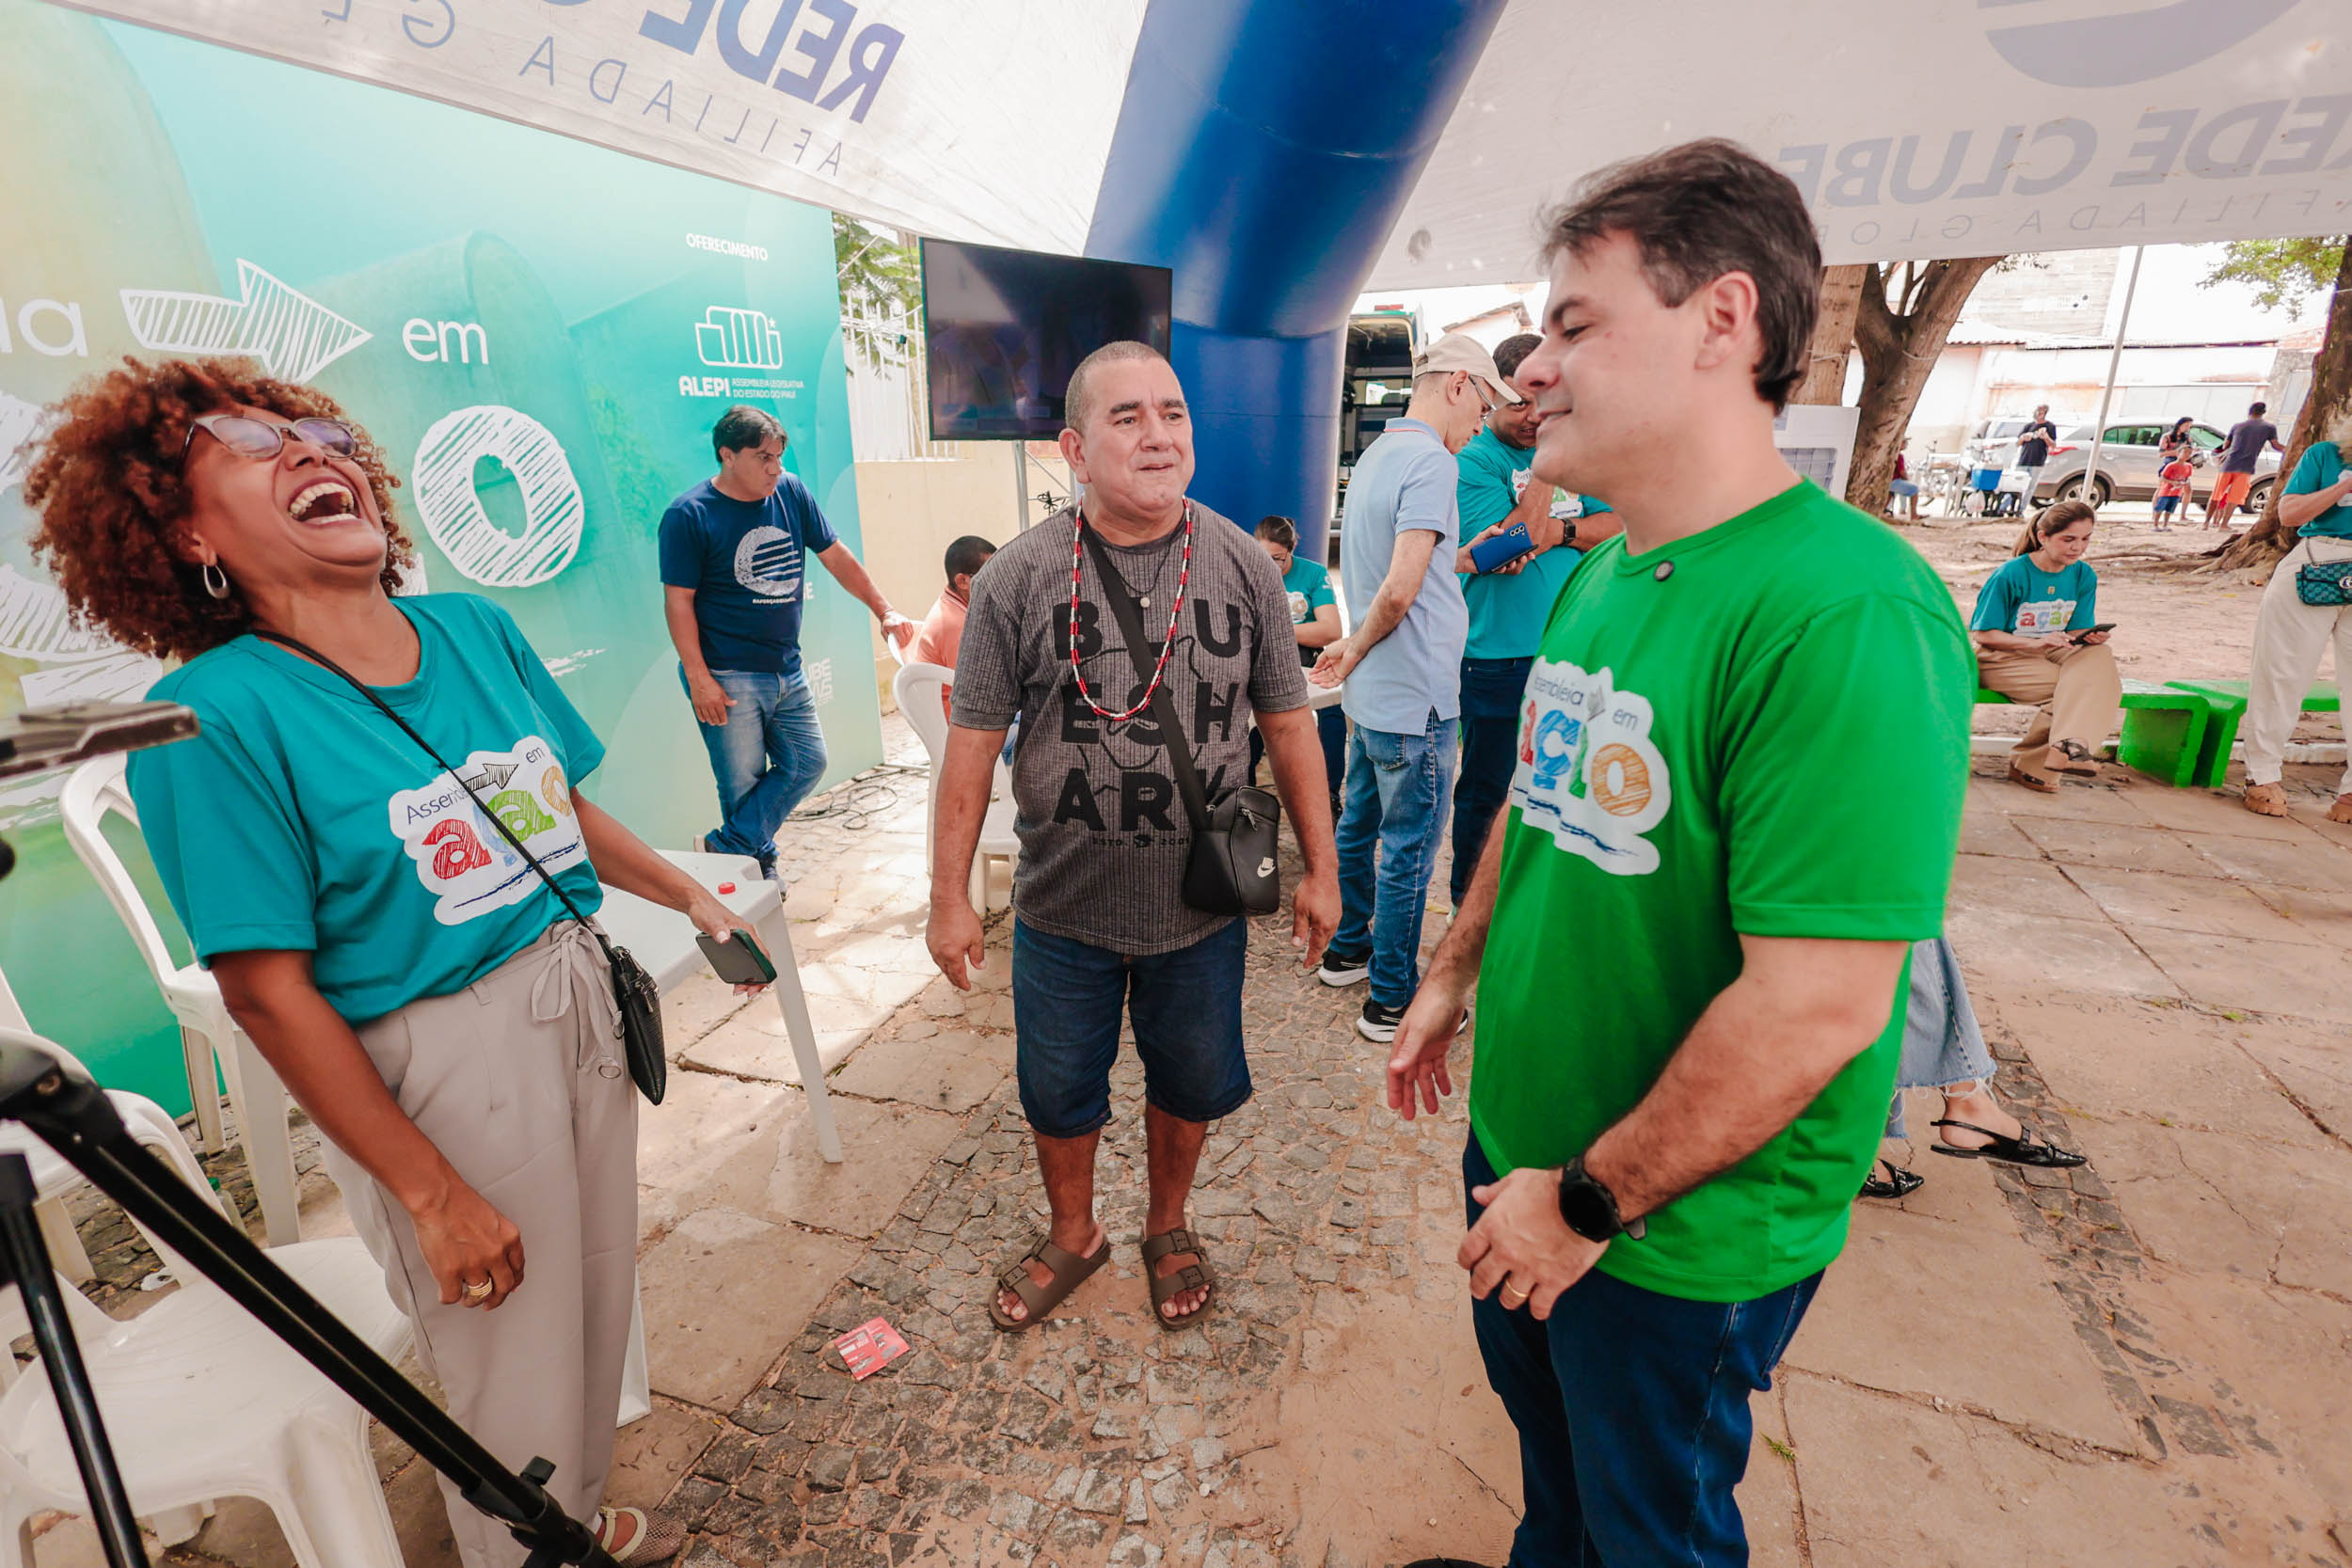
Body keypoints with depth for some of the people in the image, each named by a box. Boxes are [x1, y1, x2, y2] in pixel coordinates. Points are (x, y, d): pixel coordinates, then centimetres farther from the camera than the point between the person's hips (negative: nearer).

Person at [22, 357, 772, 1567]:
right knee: (515, 1383, 13)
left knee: (598, 1312, 24)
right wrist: (435, 1193, -14)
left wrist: (692, 898, 16)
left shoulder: (478, 630, 1)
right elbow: (269, 993, -15)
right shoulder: (217, 714, -16)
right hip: (435, 1069, -6)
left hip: (581, 1004, 6)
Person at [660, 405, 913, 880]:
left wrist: (884, 611, 6)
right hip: (728, 676, -6)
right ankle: (759, 862, 20)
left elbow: (836, 557, 12)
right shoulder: (688, 515, -9)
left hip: (786, 670, 6)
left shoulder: (792, 492, 5)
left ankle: (727, 848, 14)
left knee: (807, 763, 6)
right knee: (743, 783, 0)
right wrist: (699, 679, -15)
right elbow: (678, 600, -10)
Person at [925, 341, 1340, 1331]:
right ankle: (1073, 1236, 46)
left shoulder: (1243, 564, -5)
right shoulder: (1018, 577, -10)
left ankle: (1168, 1226, 48)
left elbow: (1288, 726, 1)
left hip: (1202, 906, 1)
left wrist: (1320, 870, 3)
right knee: (1057, 1092, 17)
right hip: (1064, 910, 0)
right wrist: (950, 897, -4)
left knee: (1190, 1083, 19)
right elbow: (973, 742, -6)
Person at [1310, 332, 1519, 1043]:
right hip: (1414, 697, -10)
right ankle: (1392, 1001, 14)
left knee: (1360, 825, 20)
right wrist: (1356, 650, -12)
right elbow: (1400, 590, -26)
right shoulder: (1431, 462, -17)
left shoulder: (1375, 454, 13)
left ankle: (1348, 949, 37)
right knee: (1410, 847, 1)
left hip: (1371, 692, 10)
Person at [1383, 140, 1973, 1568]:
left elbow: (1818, 1006, -29)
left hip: (1681, 1234, -7)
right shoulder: (1598, 577, 1)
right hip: (1523, 1137, 8)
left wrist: (1592, 1204, -20)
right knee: (1546, 1432, 31)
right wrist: (1453, 975, 14)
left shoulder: (1846, 616, -28)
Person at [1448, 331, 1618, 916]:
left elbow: (1619, 526, 3)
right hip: (1496, 656, -6)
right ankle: (1469, 907, 24)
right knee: (1485, 790, 7)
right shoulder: (1472, 461, -8)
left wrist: (1558, 530, -14)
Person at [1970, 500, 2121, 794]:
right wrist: (2036, 643, -25)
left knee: (2099, 656, -28)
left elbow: (2075, 632, 7)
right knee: (2076, 686, -28)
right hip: (2000, 658, -5)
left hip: (2052, 655, 5)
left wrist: (2091, 637, -18)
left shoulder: (2084, 576, 4)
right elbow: (1984, 635, -12)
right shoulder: (2011, 574, -13)